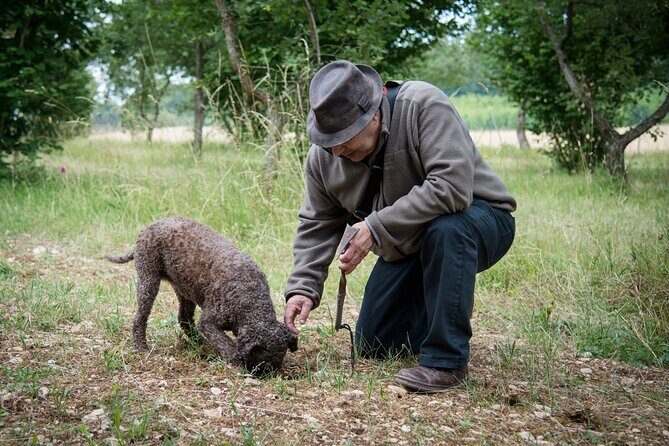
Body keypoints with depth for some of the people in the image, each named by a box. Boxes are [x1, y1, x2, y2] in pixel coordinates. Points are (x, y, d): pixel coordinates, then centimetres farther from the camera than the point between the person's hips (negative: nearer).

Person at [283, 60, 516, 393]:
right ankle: (449, 303, 28)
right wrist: (302, 287, -15)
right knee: (371, 347, 4)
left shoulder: (423, 105, -29)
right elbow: (316, 225, -1)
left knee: (446, 228, -42)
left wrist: (378, 227, -36)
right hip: (407, 247, 6)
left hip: (479, 219, -6)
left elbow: (452, 186, -39)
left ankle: (446, 361, -28)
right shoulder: (323, 156, -10)